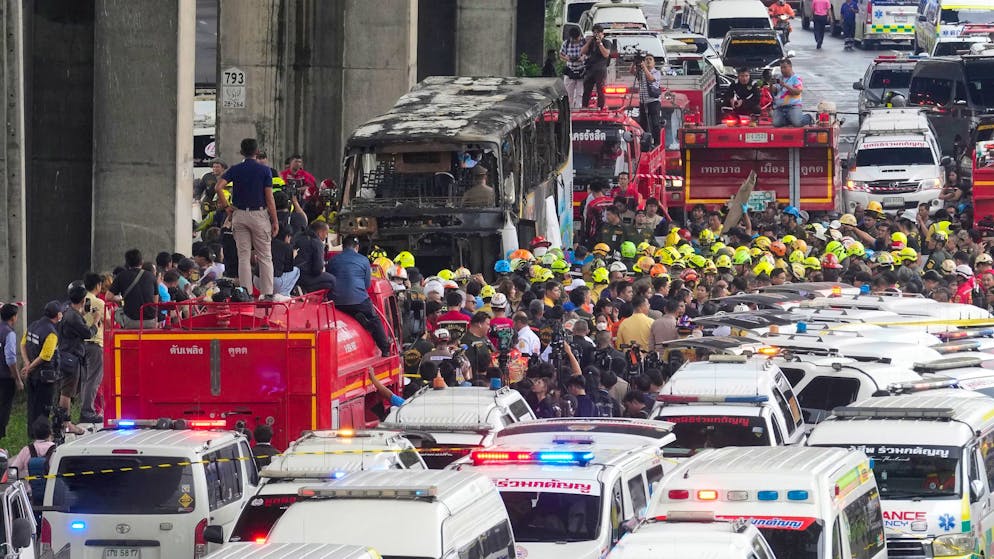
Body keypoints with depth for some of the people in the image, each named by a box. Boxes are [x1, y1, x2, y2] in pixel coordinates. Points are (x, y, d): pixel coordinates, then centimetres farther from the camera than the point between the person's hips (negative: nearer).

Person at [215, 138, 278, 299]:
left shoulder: (235, 170, 2)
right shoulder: (265, 170, -4)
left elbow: (218, 187, -11)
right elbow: (269, 198, -6)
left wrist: (226, 206, 0)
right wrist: (275, 221, -1)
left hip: (239, 214, 2)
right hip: (260, 214, -2)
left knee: (243, 256, 5)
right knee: (265, 257, 5)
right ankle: (267, 293, 2)